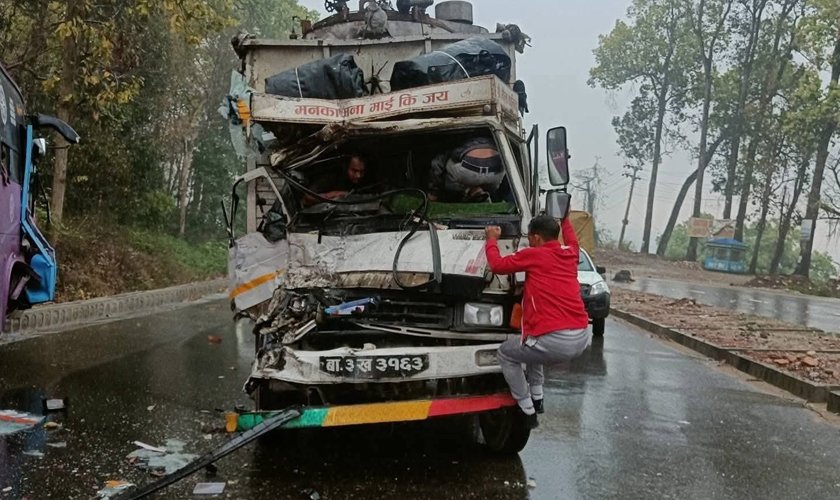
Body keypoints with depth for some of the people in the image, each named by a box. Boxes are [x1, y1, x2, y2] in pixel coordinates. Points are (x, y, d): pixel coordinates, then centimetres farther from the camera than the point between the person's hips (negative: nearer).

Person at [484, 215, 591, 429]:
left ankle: (528, 412, 17)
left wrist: (492, 240, 22)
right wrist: (565, 218, 55)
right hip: (582, 339, 7)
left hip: (555, 341, -7)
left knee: (506, 354, 20)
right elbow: (572, 240, 41)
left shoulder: (533, 255, -2)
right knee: (531, 343, 37)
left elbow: (497, 265, 6)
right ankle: (537, 398, 38)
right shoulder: (570, 253, 15)